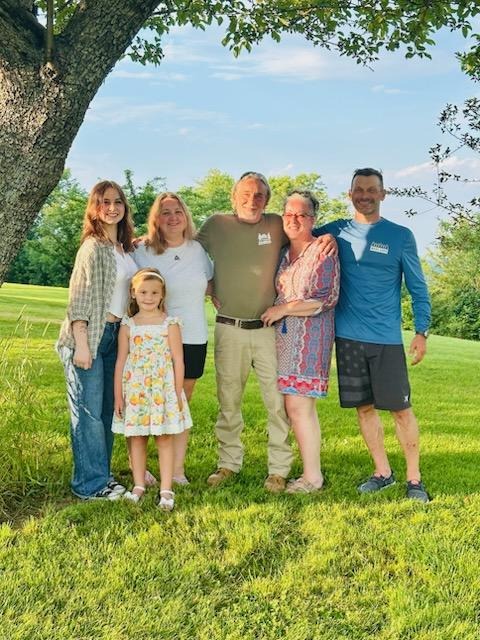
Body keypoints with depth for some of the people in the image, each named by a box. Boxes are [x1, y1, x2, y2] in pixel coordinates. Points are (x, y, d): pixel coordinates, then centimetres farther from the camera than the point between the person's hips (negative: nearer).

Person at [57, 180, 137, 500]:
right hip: (90, 335, -8)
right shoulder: (93, 247, -10)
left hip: (115, 333, 8)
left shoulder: (124, 247, 12)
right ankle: (91, 485, 4)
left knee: (108, 408, 11)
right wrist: (81, 344, -17)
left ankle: (101, 472, 22)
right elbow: (79, 297, -14)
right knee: (89, 410, -3)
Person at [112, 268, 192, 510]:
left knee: (164, 439, 1)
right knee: (136, 438, 8)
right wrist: (118, 395, 2)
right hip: (134, 390, 2)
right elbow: (121, 361, 6)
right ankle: (138, 486, 19)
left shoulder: (170, 324, -2)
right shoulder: (128, 326, 3)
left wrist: (178, 394, -4)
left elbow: (178, 361, 0)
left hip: (163, 390, -2)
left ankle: (166, 490, 6)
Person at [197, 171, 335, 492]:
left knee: (278, 400, -1)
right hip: (229, 329, 1)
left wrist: (326, 237, -7)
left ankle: (279, 469, 9)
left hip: (268, 328, 0)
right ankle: (229, 462, 24)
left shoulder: (277, 225, 1)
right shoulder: (216, 224, 2)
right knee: (228, 400, 11)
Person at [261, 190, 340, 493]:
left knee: (298, 406, -9)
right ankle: (311, 473, 14)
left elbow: (326, 300, -14)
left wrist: (282, 309, -10)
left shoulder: (322, 252, -7)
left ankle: (313, 476, 1)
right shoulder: (281, 252, 16)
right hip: (284, 338, 7)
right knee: (298, 406, 7)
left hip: (309, 339, -7)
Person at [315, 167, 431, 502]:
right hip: (348, 336, 3)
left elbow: (418, 287, 3)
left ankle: (414, 478, 12)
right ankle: (383, 472, 24)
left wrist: (422, 331, -4)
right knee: (364, 407, 10)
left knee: (400, 408, -1)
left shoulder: (400, 235, 0)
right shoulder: (335, 232, 6)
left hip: (386, 339, -2)